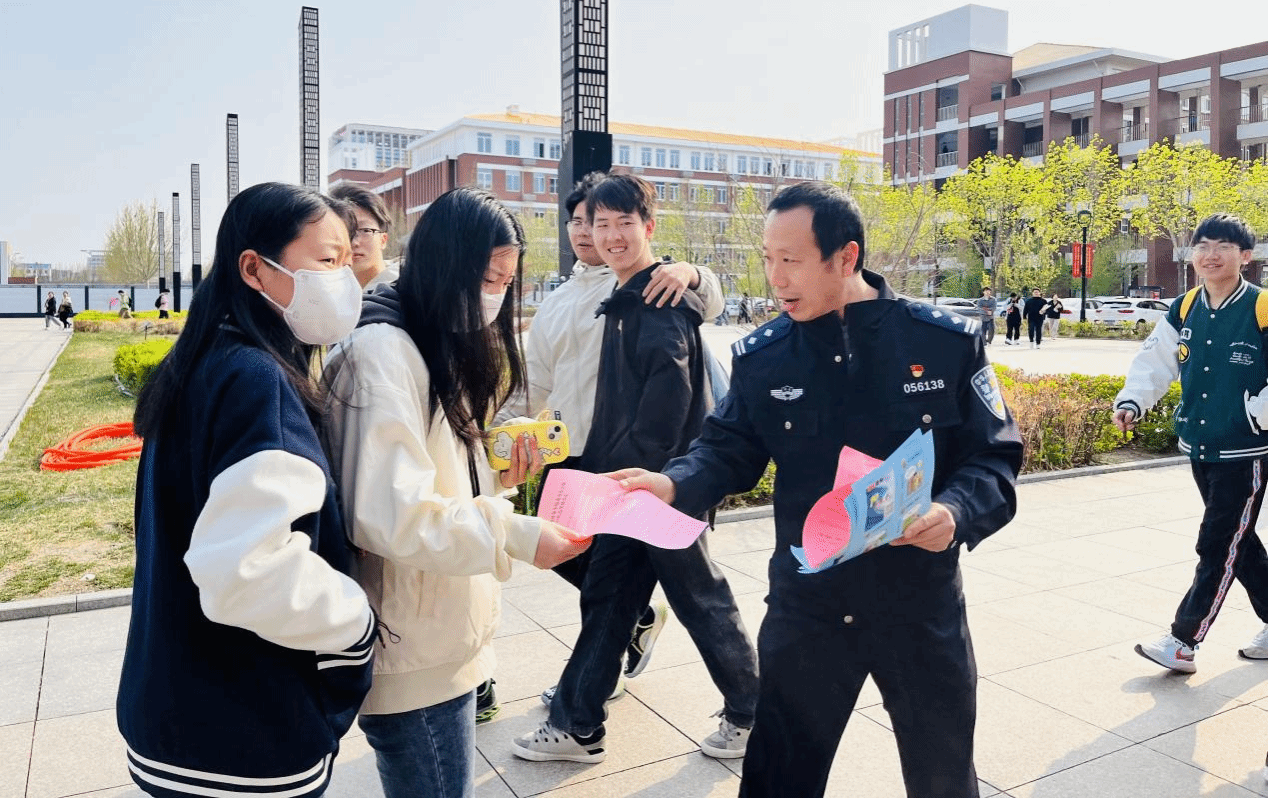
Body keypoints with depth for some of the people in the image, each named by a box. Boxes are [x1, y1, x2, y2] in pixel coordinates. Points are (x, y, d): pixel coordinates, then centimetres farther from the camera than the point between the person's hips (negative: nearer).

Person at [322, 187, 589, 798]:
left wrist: (498, 476, -1)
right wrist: (515, 534, -24)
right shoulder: (382, 351, -19)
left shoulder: (441, 351, 12)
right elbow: (393, 517, -27)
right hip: (414, 657, -9)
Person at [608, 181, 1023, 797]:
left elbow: (995, 458, -7)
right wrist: (674, 483, -19)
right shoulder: (760, 356, -5)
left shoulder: (947, 342, -11)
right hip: (804, 607, 1)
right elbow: (728, 451, 1)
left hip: (923, 607, 0)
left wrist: (956, 513, -27)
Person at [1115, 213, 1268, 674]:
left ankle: (1183, 642, 4)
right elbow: (1155, 360, 7)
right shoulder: (1184, 310, 4)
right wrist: (1131, 401, -6)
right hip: (1199, 448, 6)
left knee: (1217, 547, -2)